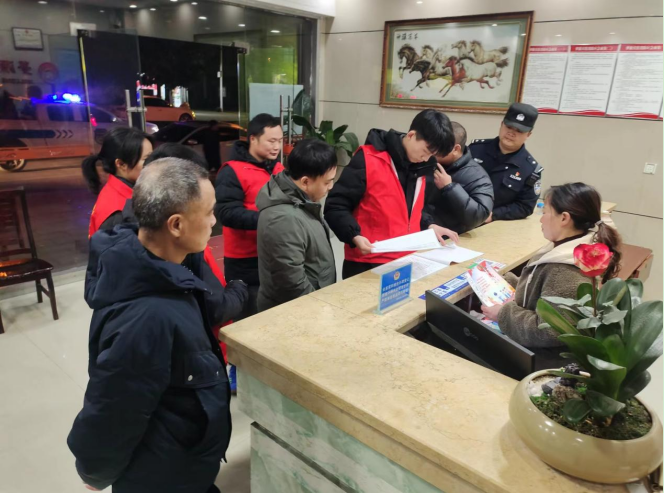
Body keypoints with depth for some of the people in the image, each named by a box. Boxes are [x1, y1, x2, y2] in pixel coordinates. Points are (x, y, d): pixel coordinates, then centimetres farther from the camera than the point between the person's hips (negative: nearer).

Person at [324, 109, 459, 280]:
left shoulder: (419, 166, 8)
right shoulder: (368, 160, -15)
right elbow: (335, 207, -14)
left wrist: (429, 225, 7)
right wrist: (355, 236, -27)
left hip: (406, 261, 7)